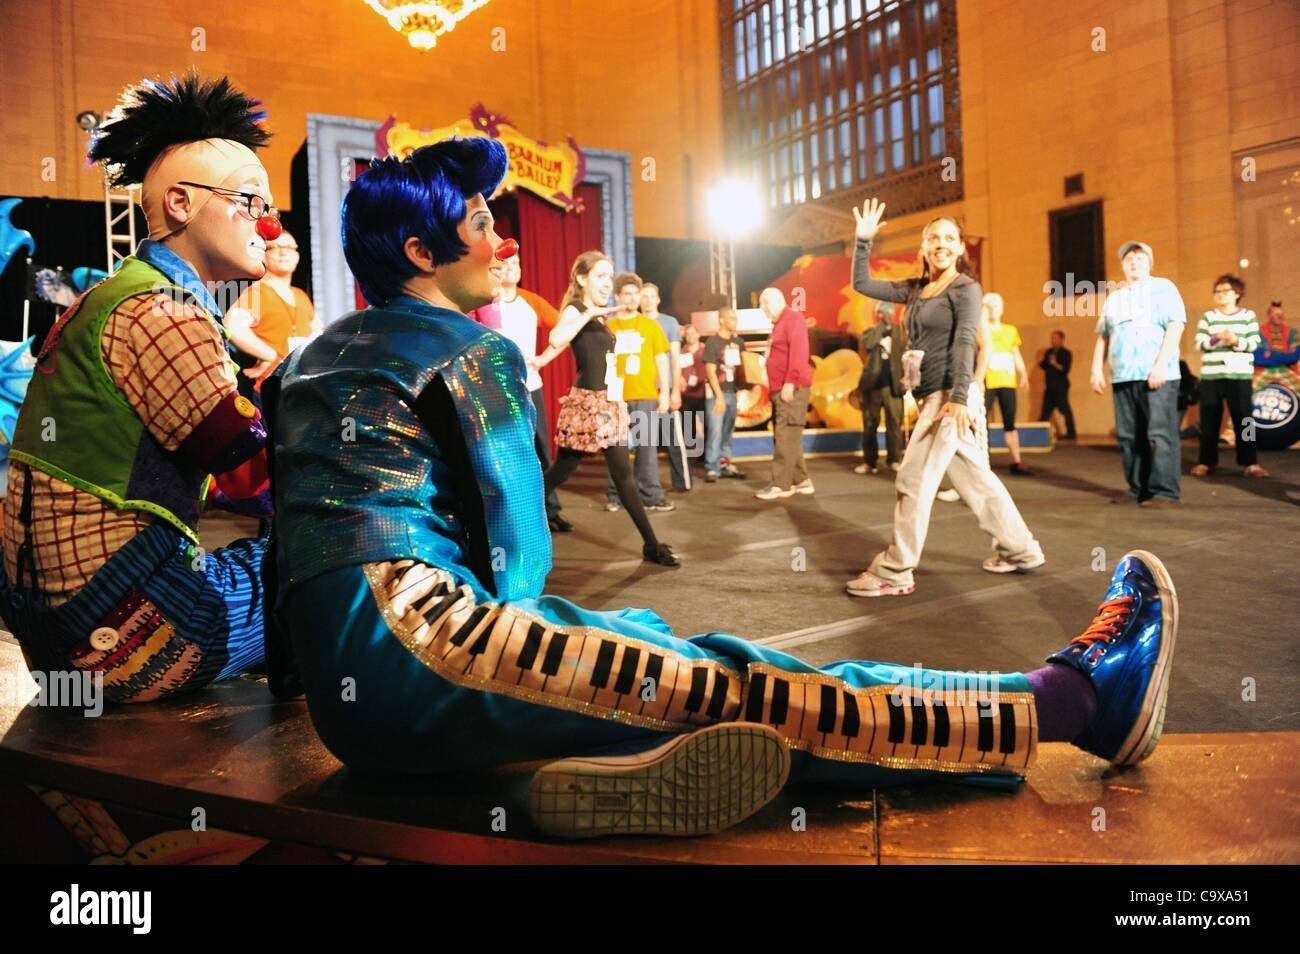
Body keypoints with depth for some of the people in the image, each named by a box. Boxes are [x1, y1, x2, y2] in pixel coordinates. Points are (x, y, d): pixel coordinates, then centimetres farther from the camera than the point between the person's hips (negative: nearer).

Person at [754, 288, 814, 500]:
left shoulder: (793, 318, -6)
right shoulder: (779, 323, 22)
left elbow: (798, 352, -18)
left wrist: (790, 382, -23)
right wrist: (775, 388, 14)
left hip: (792, 389, -10)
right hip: (780, 390, 10)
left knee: (785, 437, -11)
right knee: (787, 438, 9)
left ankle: (781, 484, -11)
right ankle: (801, 481, 14)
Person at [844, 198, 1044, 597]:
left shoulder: (966, 288, -4)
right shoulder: (914, 288, 15)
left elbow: (964, 343, -16)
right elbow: (862, 285, 17)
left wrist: (958, 398, -26)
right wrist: (863, 241, 7)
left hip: (949, 395, -8)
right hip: (931, 396, 8)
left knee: (913, 482, -8)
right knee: (975, 478, 13)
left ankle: (893, 574, -3)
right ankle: (1019, 549, 25)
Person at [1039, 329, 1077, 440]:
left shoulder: (1066, 353, -5)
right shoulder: (1048, 352, 14)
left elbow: (1066, 369, -14)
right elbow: (1044, 366, 17)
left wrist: (1055, 364, -27)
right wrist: (1041, 363, -4)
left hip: (1061, 386, -7)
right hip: (1050, 386, 7)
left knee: (1065, 410, -8)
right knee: (1046, 410, 8)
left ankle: (1071, 434, -5)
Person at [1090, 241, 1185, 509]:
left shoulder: (1162, 288, 5)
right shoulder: (1114, 298, 21)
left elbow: (1175, 326, -5)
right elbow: (1103, 337, 22)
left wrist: (1161, 365, -16)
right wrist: (1096, 369, 9)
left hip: (1156, 376, -5)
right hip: (1122, 377, 5)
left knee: (1159, 435, -10)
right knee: (1129, 437, 4)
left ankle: (1165, 492, -9)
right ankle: (1139, 491, 10)